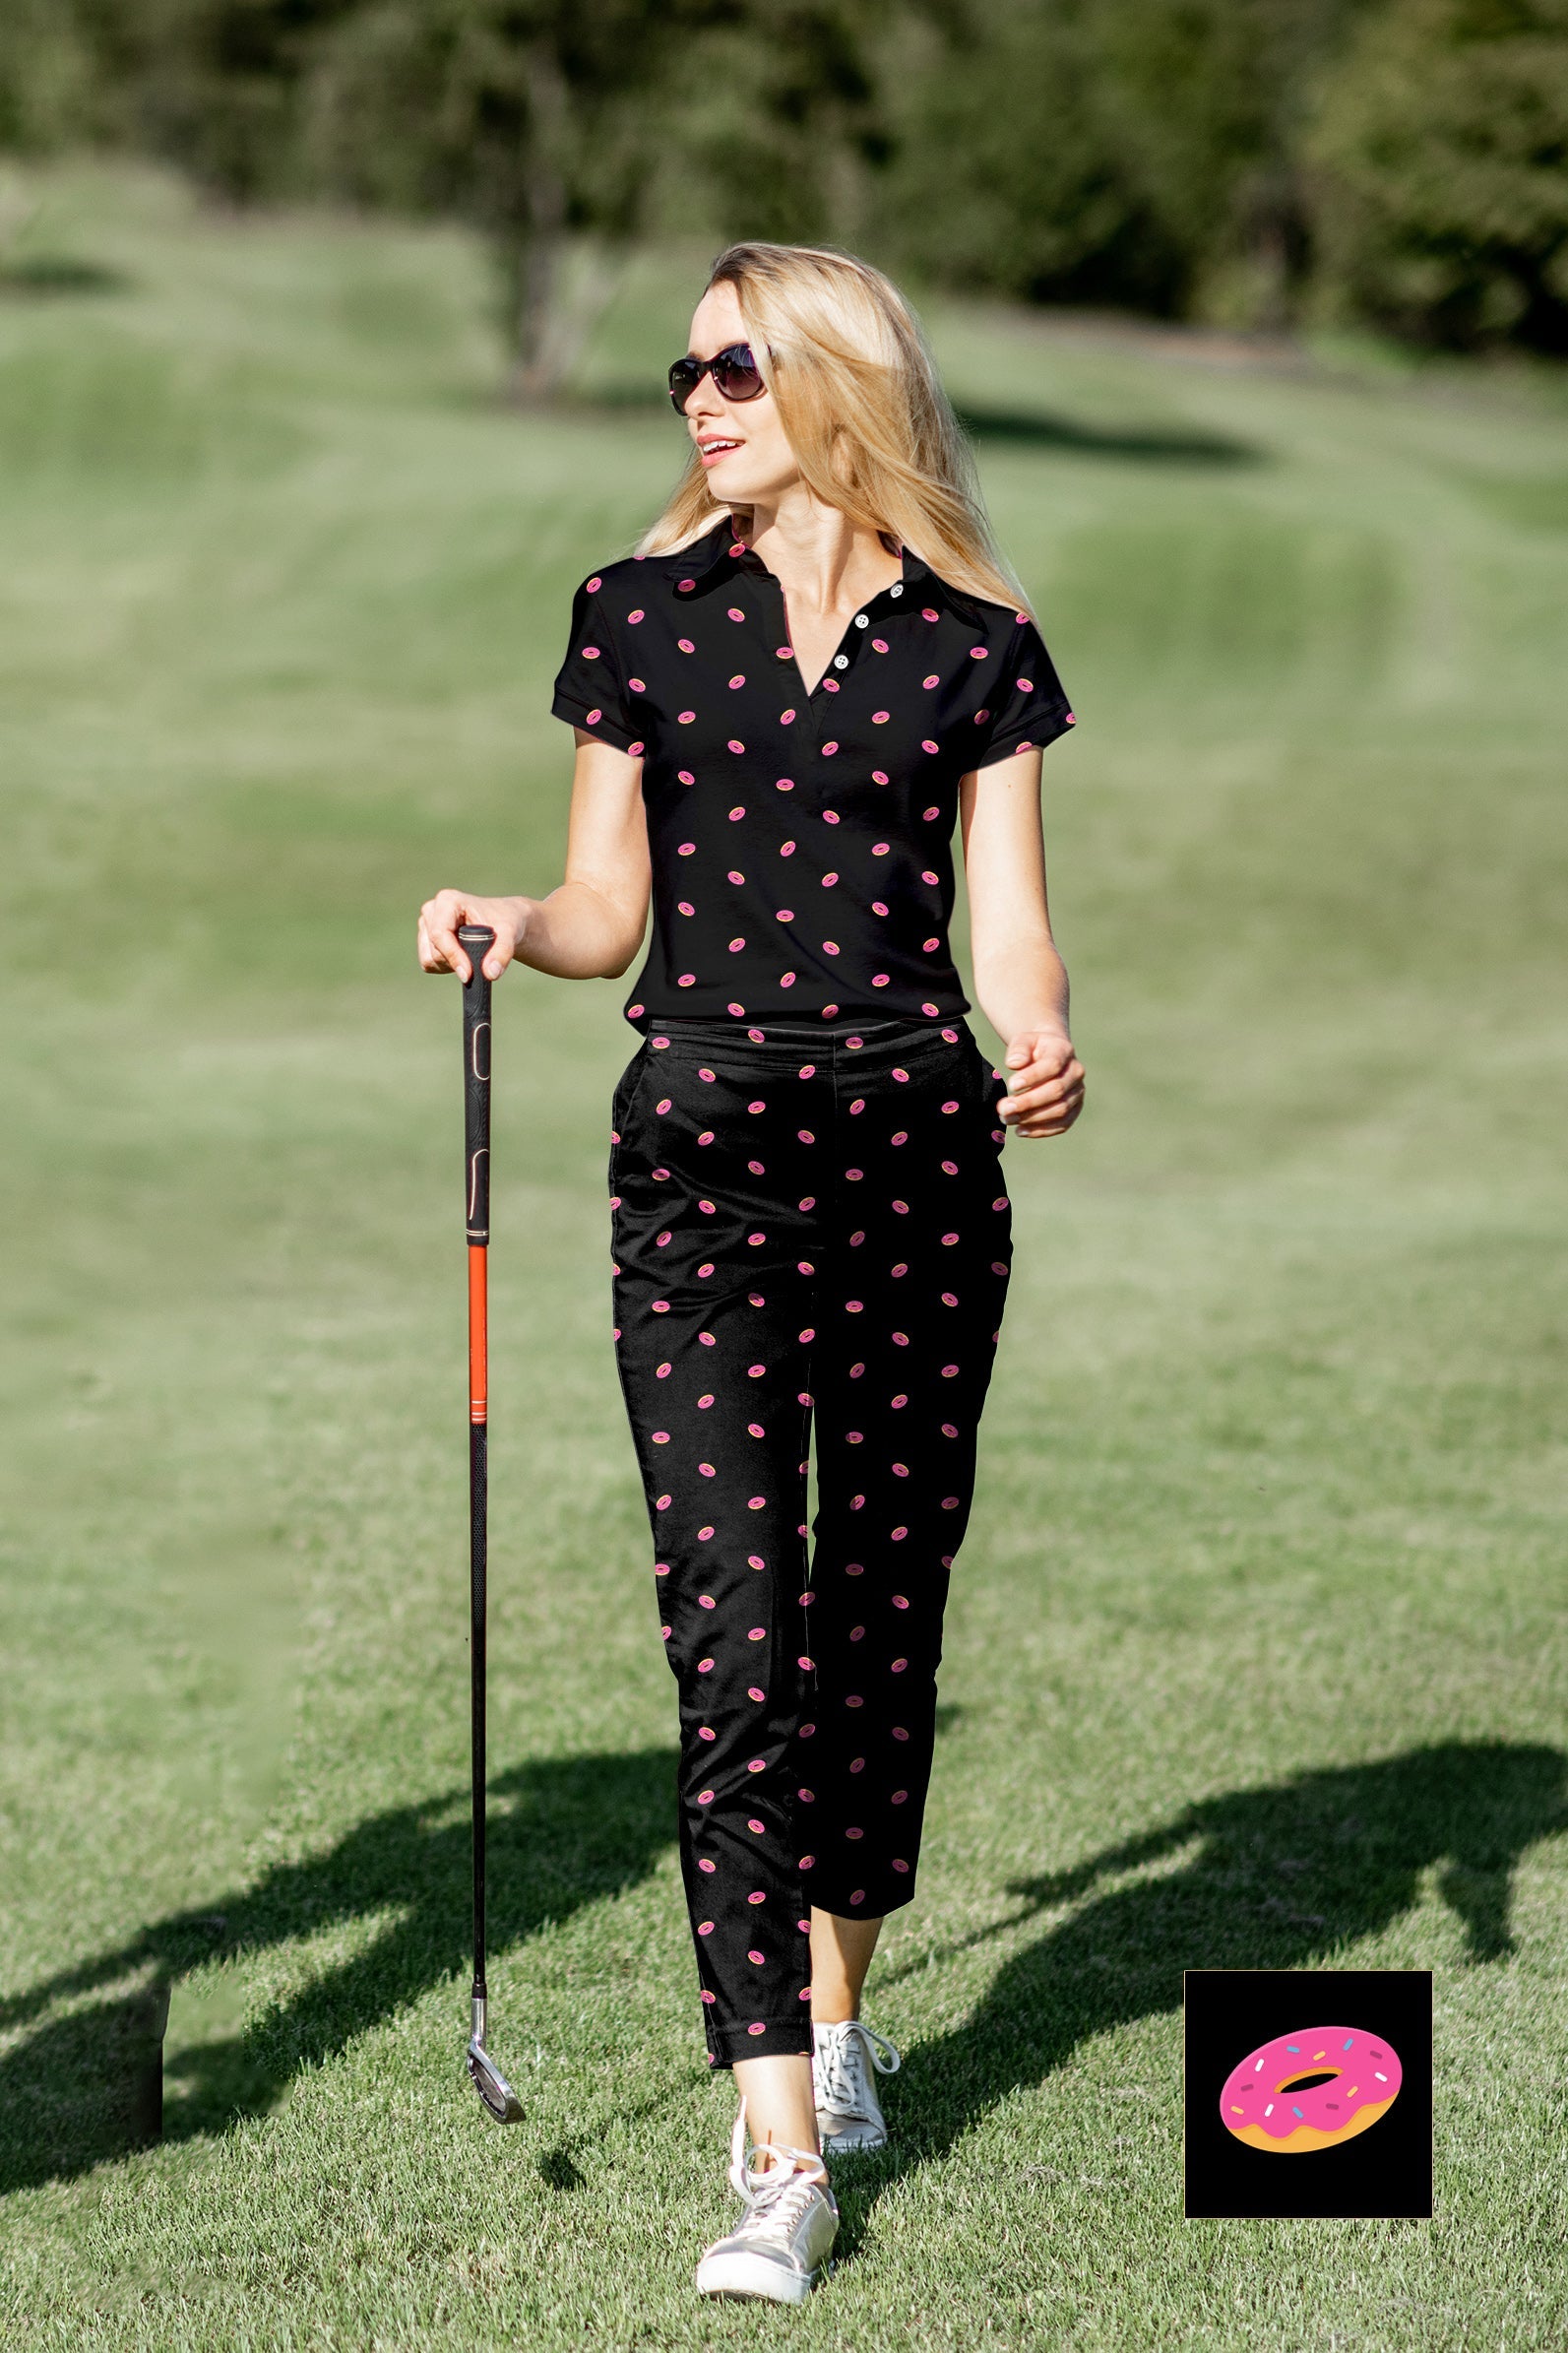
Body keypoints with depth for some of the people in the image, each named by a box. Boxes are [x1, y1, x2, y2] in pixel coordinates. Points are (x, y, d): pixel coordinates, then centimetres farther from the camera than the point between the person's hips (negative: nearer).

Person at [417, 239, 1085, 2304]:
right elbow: (610, 909, 11)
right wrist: (506, 927, -9)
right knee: (736, 1623, -10)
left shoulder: (974, 646, 5)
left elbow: (1008, 922, 2)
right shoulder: (644, 615, 8)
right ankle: (781, 2155, -12)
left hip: (915, 1151, 0)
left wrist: (1043, 1049, -18)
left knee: (881, 1599, 8)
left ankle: (838, 2008, 32)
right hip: (701, 1149, 0)